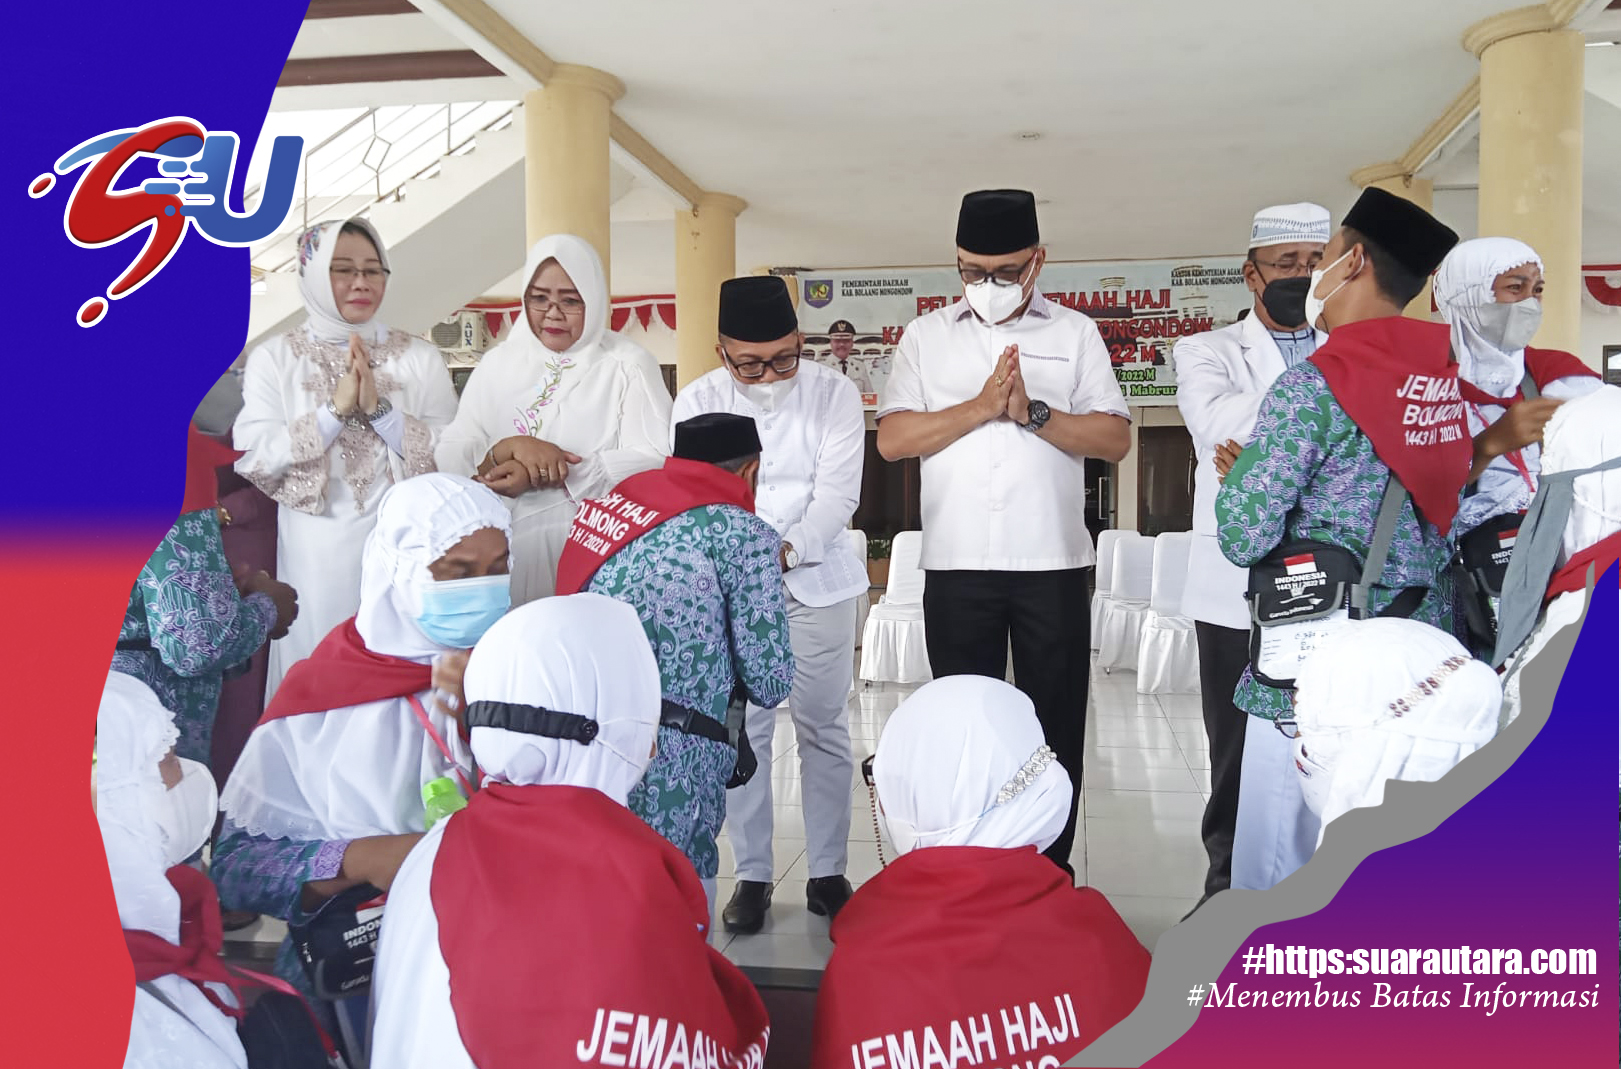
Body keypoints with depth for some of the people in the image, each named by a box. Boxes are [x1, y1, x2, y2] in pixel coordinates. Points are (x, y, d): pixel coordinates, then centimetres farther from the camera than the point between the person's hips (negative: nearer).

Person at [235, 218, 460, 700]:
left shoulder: (420, 357, 6)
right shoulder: (274, 358, 5)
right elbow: (254, 457, -6)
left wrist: (379, 406, -12)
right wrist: (336, 408, -14)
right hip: (316, 554, 0)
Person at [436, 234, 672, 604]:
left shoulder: (628, 364, 0)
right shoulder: (498, 363, 10)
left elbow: (655, 460, -13)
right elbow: (448, 458, 3)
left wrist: (550, 475, -18)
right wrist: (511, 447, -17)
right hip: (511, 551, 3)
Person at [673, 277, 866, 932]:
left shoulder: (834, 394, -4)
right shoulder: (697, 401, -1)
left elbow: (837, 492, -11)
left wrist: (788, 548, -28)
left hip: (817, 579, 0)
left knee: (824, 728, 3)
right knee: (743, 729, 1)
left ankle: (827, 873, 15)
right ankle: (752, 874, 14)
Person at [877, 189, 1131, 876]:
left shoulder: (1076, 333, 8)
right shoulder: (926, 336, 9)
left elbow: (1115, 439, -1)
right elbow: (892, 439, -2)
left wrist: (1033, 412, -14)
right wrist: (982, 406, -12)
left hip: (1054, 563, 0)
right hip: (956, 565, 1)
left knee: (1055, 724, 8)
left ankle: (1051, 871, 22)